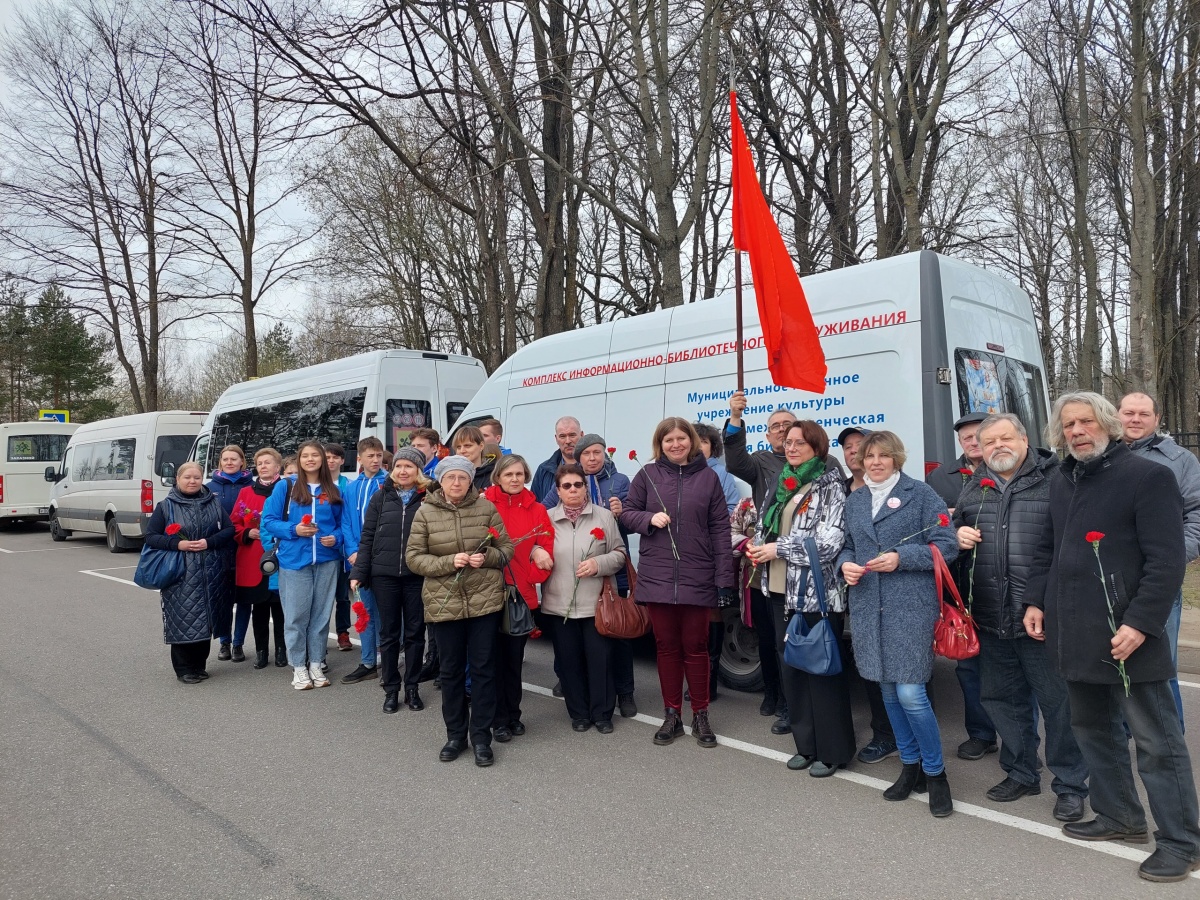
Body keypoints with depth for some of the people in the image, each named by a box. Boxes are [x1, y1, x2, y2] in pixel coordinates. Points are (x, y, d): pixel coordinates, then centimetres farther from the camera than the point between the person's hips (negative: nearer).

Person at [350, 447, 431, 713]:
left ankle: (412, 688, 22)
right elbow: (367, 537, 4)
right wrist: (358, 572, -1)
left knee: (415, 632, 8)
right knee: (389, 633, 9)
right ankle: (391, 689, 20)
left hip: (417, 576, -1)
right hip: (384, 575, 1)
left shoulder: (429, 498, 0)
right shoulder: (381, 497, 5)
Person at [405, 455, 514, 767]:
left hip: (485, 600, 0)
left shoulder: (486, 508, 0)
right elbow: (413, 557, -2)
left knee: (483, 669, 6)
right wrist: (449, 562, -16)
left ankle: (481, 737, 18)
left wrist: (487, 557, -16)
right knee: (451, 670, 12)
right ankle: (455, 735, 27)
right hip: (444, 603, 1)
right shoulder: (425, 513, -1)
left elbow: (506, 548, 5)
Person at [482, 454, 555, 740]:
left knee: (515, 657, 13)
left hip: (522, 593, 3)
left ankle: (513, 715, 28)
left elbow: (547, 547, 3)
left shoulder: (537, 510, 6)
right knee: (496, 656, 5)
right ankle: (499, 719, 18)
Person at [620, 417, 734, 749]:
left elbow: (720, 529, 0)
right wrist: (650, 518, -14)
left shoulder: (708, 477, 1)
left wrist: (724, 578, -4)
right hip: (657, 576, 1)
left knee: (695, 647, 7)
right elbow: (627, 513, 8)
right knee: (666, 646, 10)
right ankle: (672, 715, 23)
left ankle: (700, 716, 22)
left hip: (697, 577, -1)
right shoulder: (647, 475, 3)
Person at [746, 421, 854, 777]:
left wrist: (778, 549, -14)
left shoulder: (830, 483, -7)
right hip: (782, 590, 7)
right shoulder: (783, 481, 14)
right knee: (791, 666, 12)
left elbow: (829, 541, -17)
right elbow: (766, 523, 21)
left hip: (816, 592, -7)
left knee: (822, 668, 1)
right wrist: (759, 547, 0)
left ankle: (832, 750, 14)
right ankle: (806, 744, 25)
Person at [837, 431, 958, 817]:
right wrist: (845, 564, -3)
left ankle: (935, 772, 13)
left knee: (910, 693, -9)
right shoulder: (855, 500, 13)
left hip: (911, 606, -5)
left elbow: (947, 546, -6)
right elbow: (847, 547, 19)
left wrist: (901, 558, -17)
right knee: (888, 691, 12)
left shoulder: (921, 494, -2)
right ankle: (910, 765, 29)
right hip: (867, 606, 5)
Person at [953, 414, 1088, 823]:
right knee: (1001, 698, 16)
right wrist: (959, 537, 0)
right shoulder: (973, 486, 12)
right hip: (991, 619, 6)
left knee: (1058, 702, 5)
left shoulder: (1054, 480, -5)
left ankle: (1070, 785, 23)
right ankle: (1021, 773, 34)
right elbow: (954, 528, 23)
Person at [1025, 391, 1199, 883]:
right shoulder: (1061, 481, 13)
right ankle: (1119, 816, 34)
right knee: (1093, 729, 18)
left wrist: (1140, 623, -20)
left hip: (1126, 636, -7)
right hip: (1074, 634, 7)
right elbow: (1048, 547, 19)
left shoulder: (1147, 476, -9)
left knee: (1157, 741, 2)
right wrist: (1036, 600, 8)